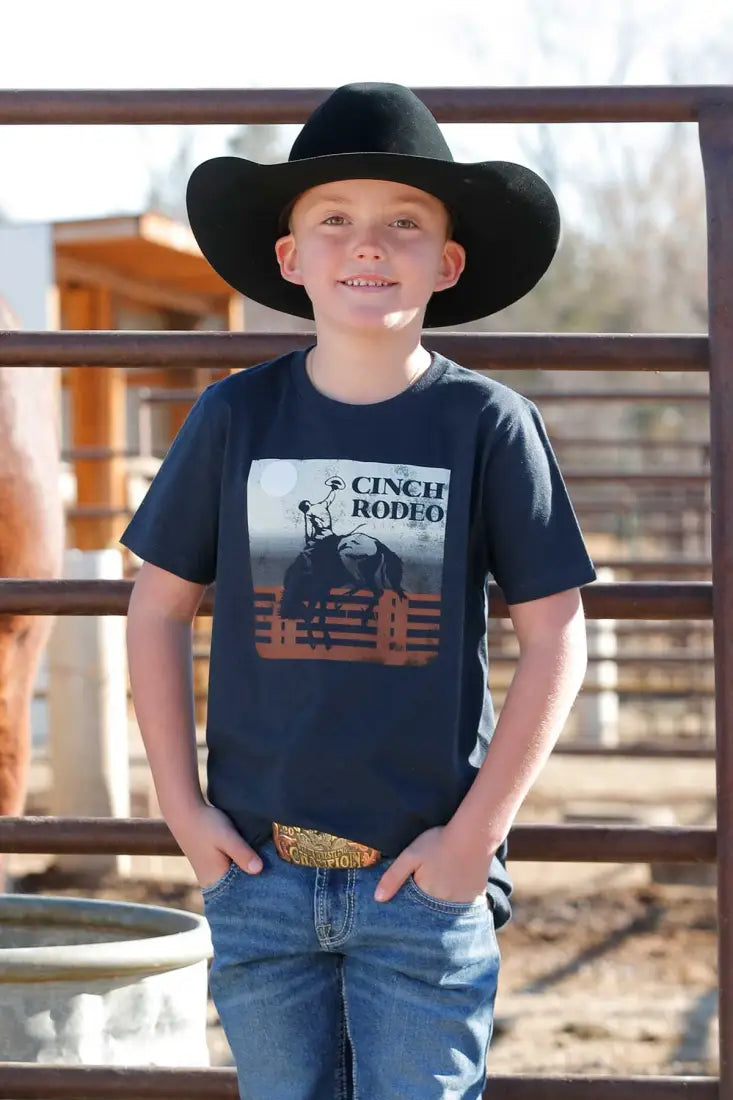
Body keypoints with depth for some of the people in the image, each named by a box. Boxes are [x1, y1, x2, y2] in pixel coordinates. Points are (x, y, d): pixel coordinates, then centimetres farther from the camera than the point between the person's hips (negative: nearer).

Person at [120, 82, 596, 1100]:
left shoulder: (489, 424, -4)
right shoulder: (236, 418, 1)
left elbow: (555, 642, -2)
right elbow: (158, 609, 9)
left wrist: (475, 833, -6)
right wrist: (181, 807, 3)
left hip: (425, 877, -2)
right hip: (258, 872, 2)